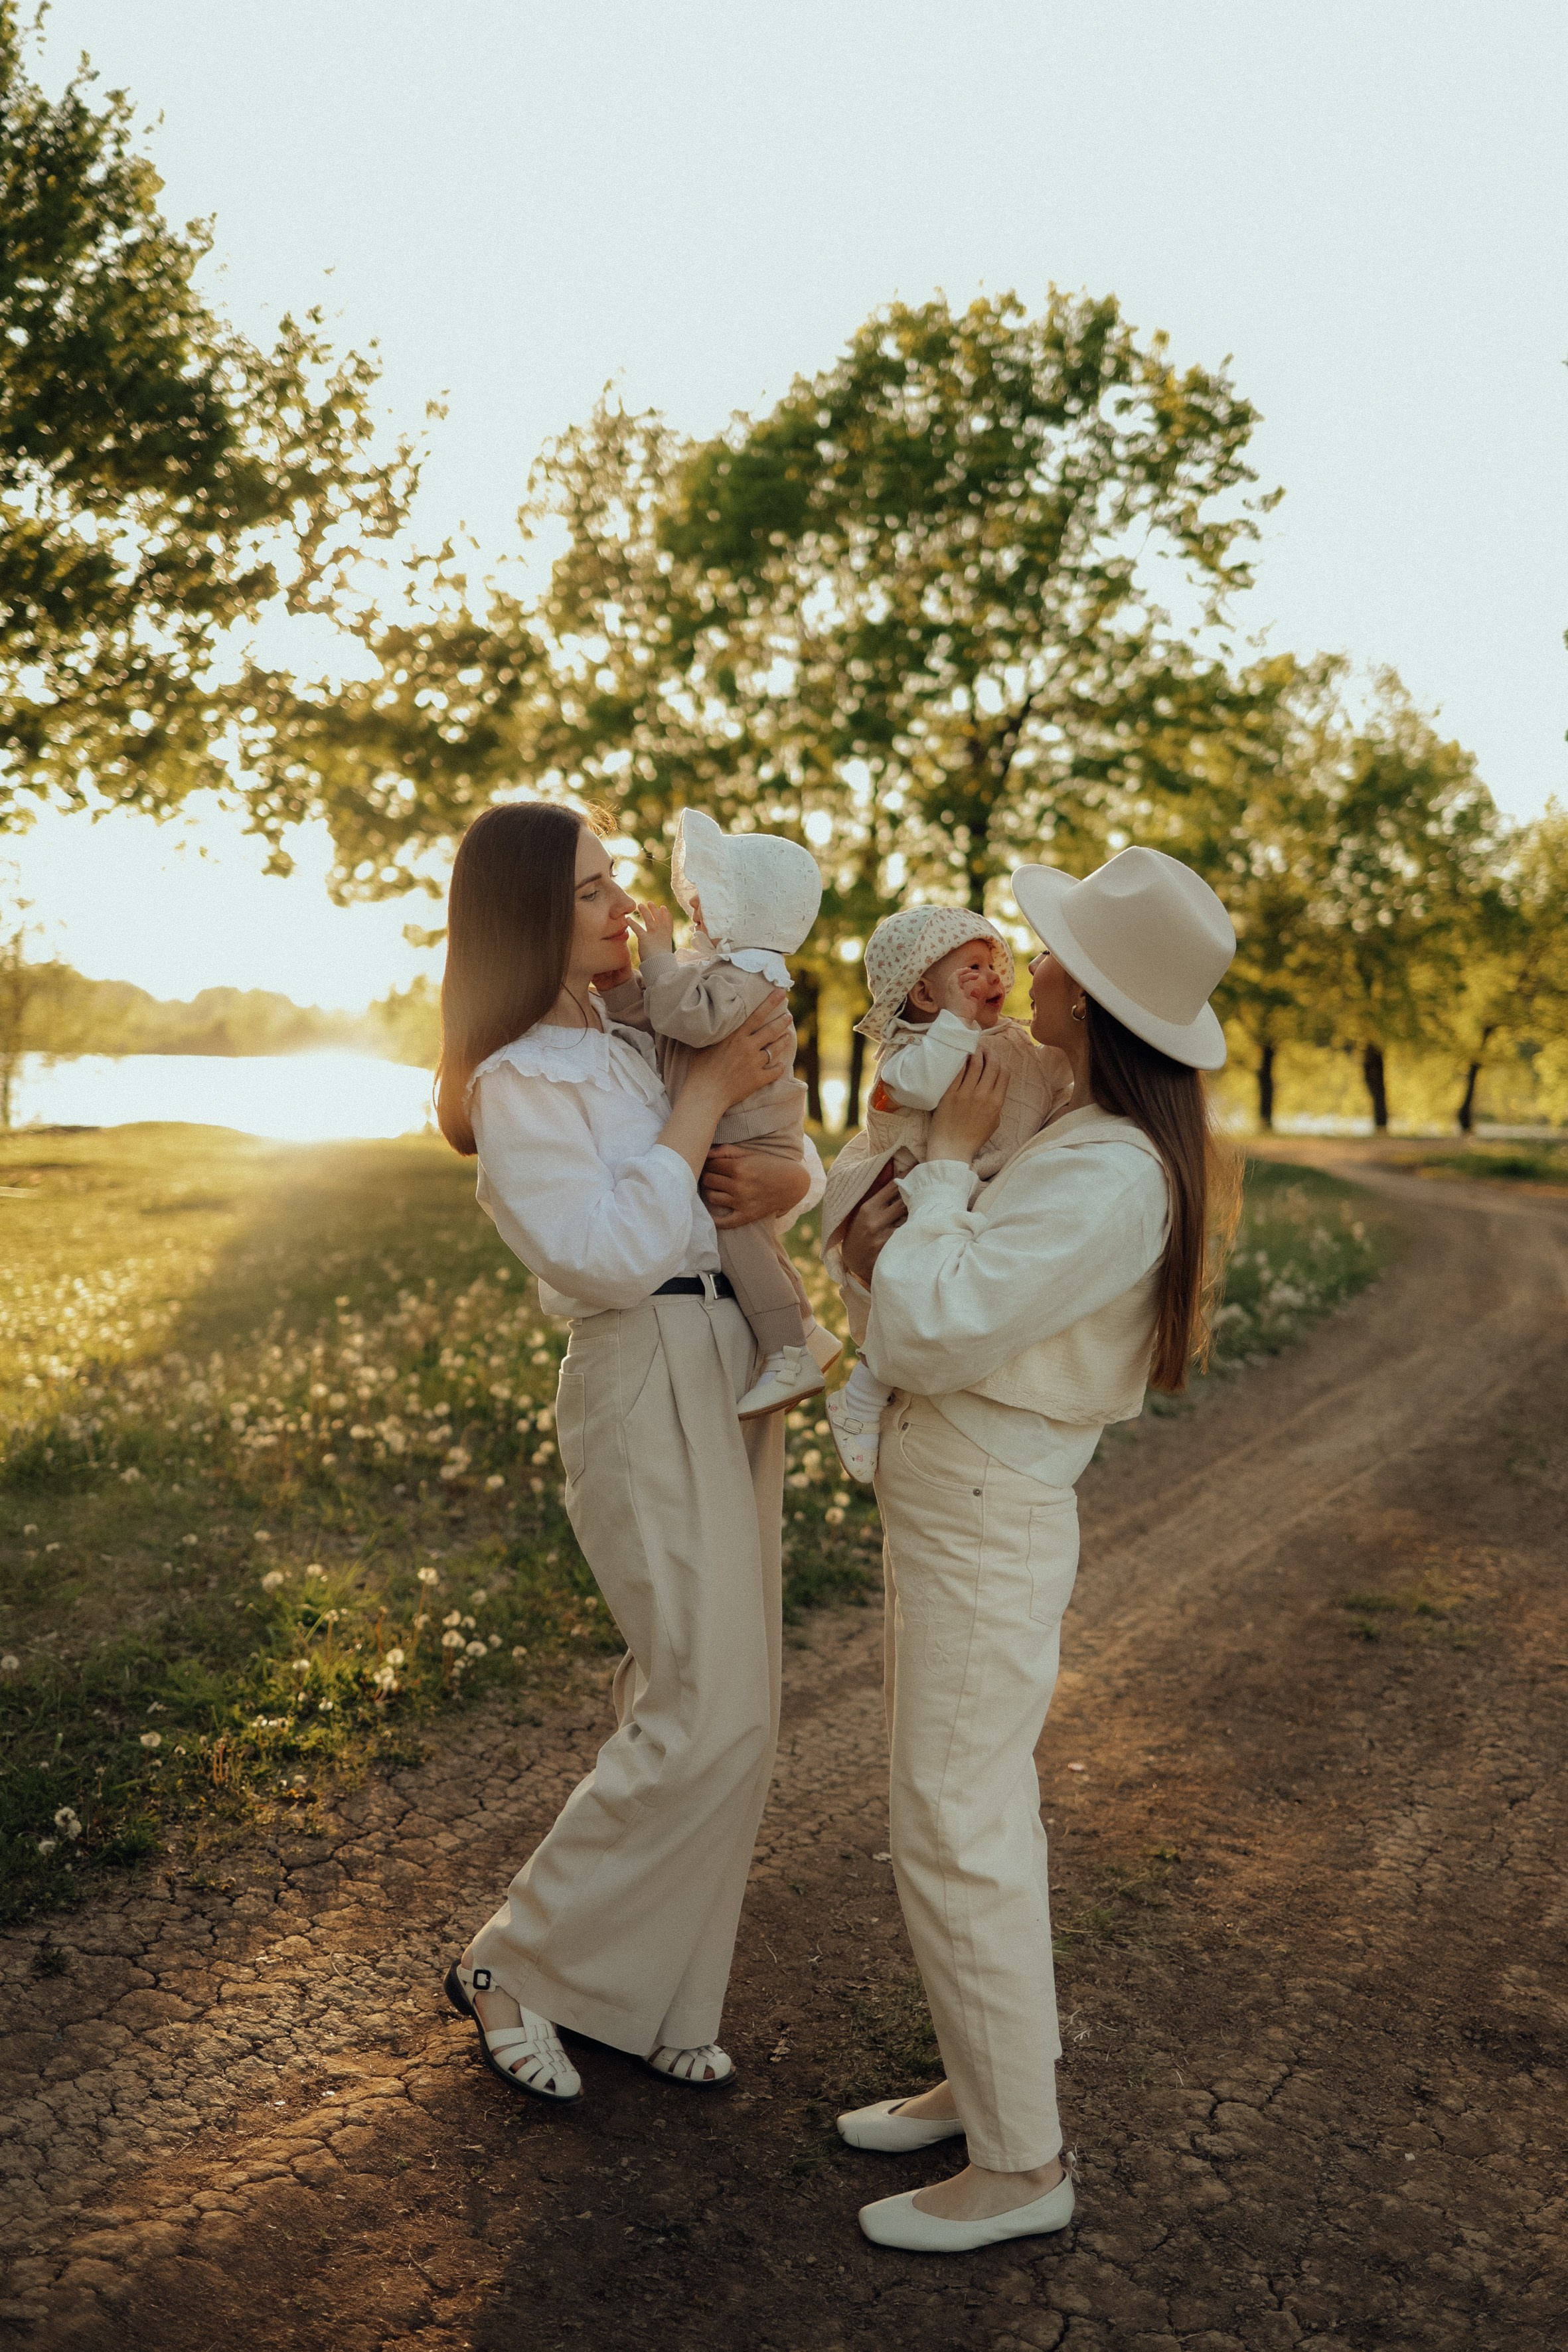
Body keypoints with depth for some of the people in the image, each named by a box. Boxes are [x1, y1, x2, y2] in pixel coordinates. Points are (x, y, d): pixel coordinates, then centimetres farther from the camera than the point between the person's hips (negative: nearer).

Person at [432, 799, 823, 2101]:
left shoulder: (637, 1042, 14)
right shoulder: (519, 1083, -10)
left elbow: (803, 1163, 17)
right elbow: (608, 1253, -22)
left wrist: (784, 1176, -7)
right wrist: (708, 1093, -18)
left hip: (732, 1370, 8)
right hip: (647, 1384, -8)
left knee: (706, 1701, 11)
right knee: (711, 1715, -8)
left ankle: (650, 1993, 25)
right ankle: (514, 1967, 11)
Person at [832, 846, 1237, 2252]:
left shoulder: (1108, 1175, -24)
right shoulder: (1109, 1144, 8)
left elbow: (926, 1339, -25)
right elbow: (984, 1303, 14)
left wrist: (945, 1160, -15)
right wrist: (901, 1231, -6)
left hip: (984, 1517, -10)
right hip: (962, 1500, 10)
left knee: (957, 1836, 1)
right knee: (978, 1810, 20)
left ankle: (1021, 2166, 19)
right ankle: (984, 2079, 38)